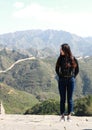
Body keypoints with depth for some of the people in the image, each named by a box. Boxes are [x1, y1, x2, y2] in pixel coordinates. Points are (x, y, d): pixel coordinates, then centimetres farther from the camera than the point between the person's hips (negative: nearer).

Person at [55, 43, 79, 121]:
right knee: (62, 99, 5)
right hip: (62, 80, 1)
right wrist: (60, 77, 5)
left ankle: (69, 115, 11)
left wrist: (73, 77, 1)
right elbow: (57, 69, 12)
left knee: (70, 99, 4)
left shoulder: (73, 59, -4)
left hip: (71, 80, -1)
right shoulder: (60, 58, 0)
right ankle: (62, 115, 12)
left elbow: (77, 70, 8)